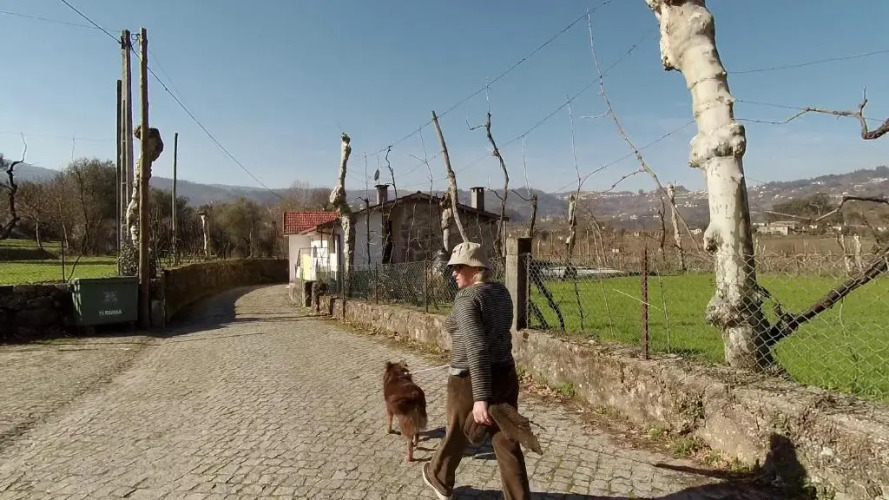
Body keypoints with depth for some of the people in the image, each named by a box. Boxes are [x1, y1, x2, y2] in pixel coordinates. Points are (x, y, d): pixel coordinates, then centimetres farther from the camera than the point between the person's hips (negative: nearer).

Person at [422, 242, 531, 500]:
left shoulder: (467, 298, -20)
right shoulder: (501, 291, 5)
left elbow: (476, 348, -28)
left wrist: (480, 398, -30)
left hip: (472, 381, -6)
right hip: (505, 375, 6)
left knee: (457, 436, 19)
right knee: (507, 444, 10)